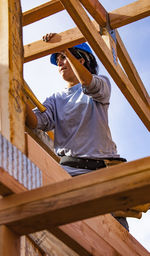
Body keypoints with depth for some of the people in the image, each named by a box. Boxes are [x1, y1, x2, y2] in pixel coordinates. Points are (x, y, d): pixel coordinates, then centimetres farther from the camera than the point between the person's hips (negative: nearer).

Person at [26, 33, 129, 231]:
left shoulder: (102, 84, 18)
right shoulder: (56, 99, 25)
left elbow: (90, 84, -8)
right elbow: (36, 122, 5)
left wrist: (65, 49, -10)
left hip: (104, 168, -1)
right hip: (69, 168, 2)